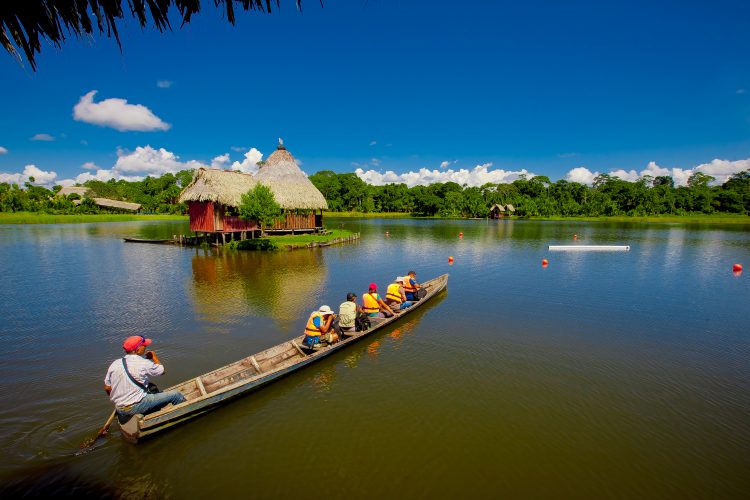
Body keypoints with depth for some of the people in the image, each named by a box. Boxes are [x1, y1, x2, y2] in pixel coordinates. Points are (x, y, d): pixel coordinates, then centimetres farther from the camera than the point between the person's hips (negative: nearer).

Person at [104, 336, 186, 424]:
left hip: (119, 409, 8)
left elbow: (107, 388, 6)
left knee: (152, 387, 29)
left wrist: (117, 399, 23)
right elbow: (162, 371, -1)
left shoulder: (114, 364, -2)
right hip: (135, 407, -8)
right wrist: (154, 357, 12)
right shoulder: (144, 363, -19)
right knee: (176, 394, -2)